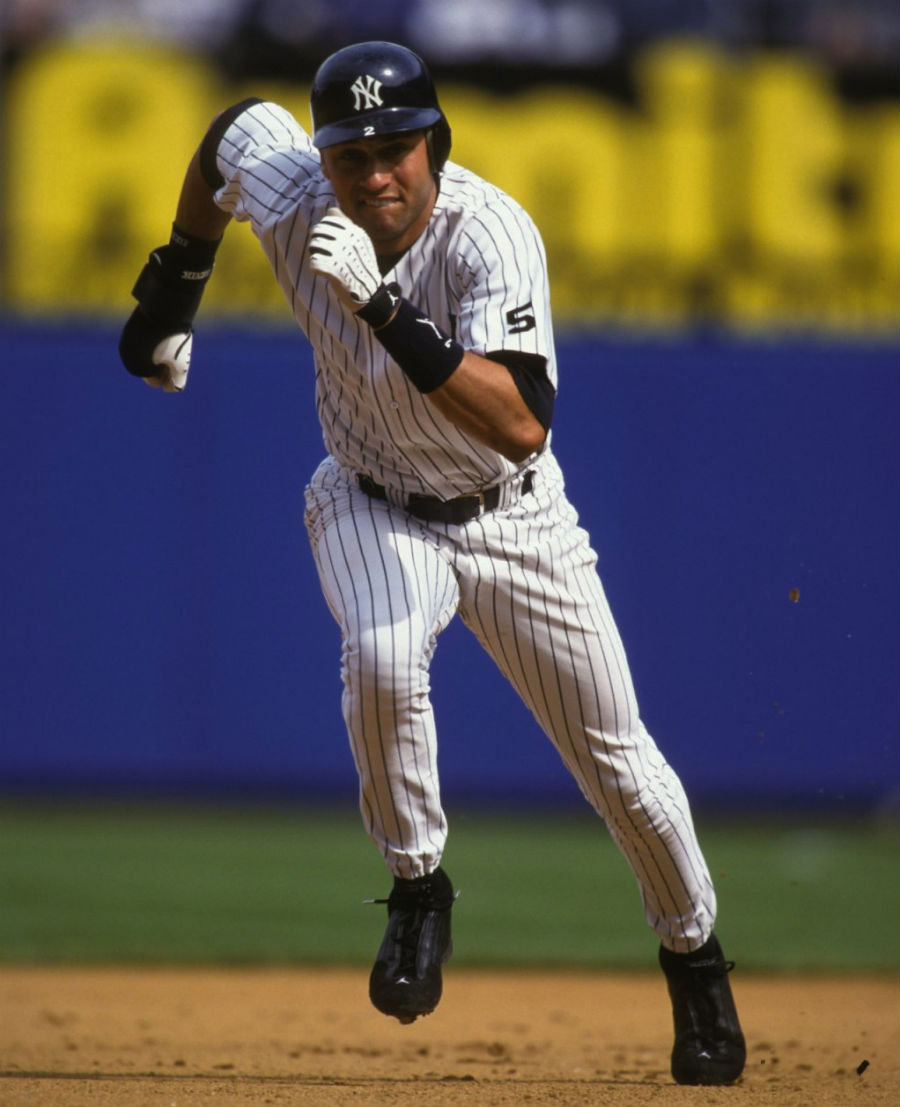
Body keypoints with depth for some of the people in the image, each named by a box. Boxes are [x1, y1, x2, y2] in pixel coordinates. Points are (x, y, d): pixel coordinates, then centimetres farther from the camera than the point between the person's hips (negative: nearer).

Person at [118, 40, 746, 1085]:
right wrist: (174, 285, 9)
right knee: (381, 658, -32)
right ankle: (417, 890, -9)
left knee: (617, 762, 6)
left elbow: (522, 425, -46)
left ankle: (695, 958, 33)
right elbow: (229, 127, 4)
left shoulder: (489, 235, -33)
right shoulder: (287, 191, -21)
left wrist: (387, 310, -52)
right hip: (372, 506, 2)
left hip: (511, 517, -2)